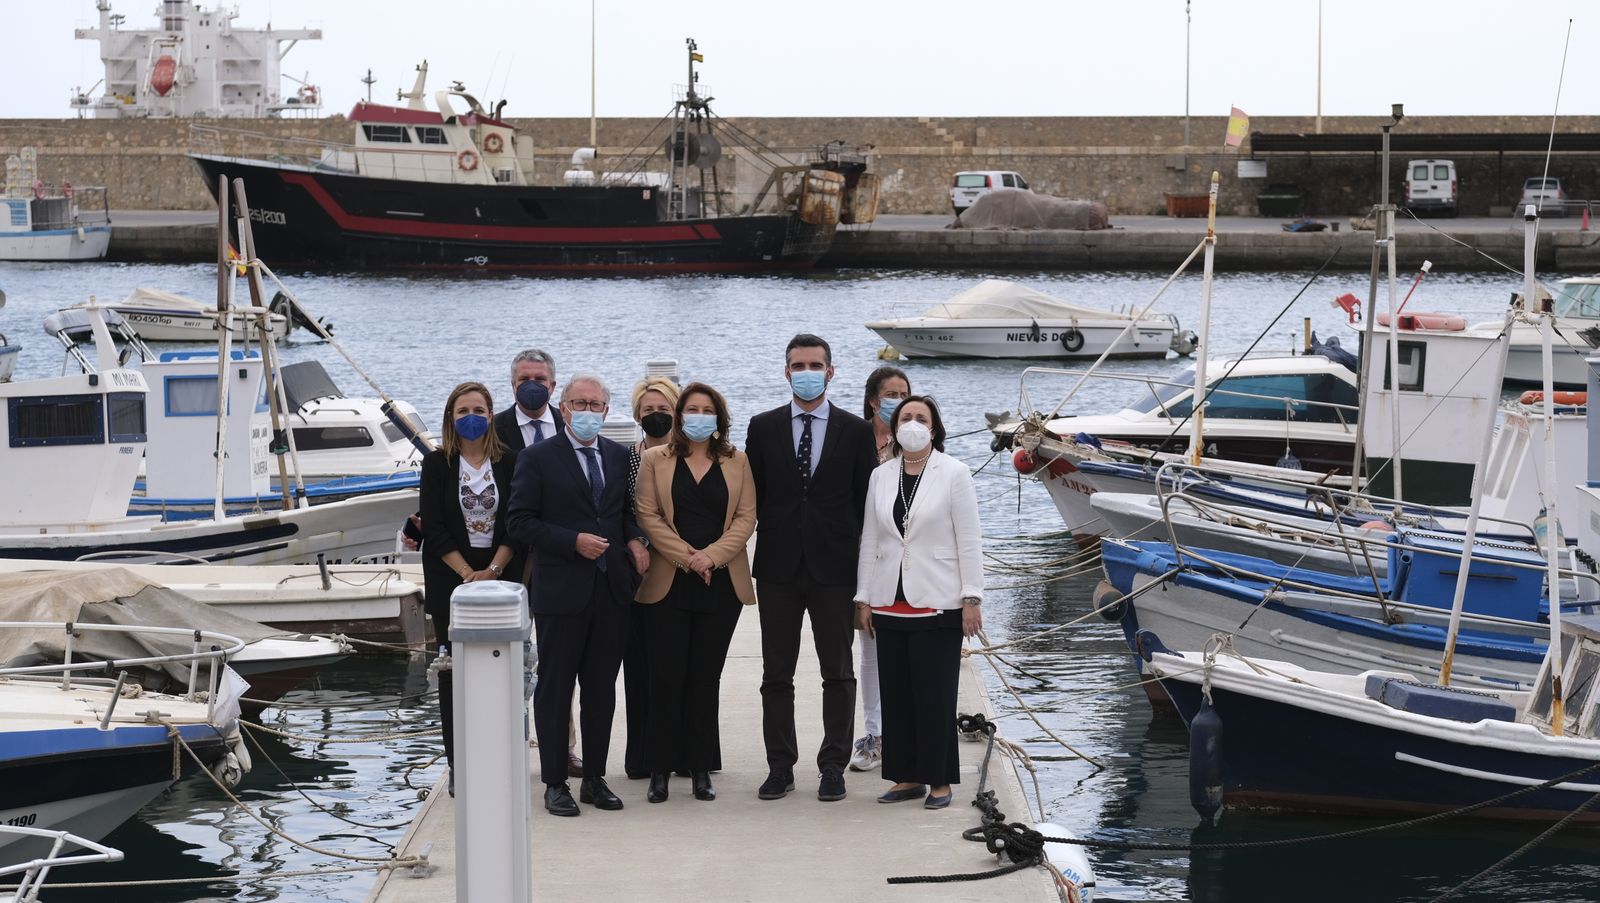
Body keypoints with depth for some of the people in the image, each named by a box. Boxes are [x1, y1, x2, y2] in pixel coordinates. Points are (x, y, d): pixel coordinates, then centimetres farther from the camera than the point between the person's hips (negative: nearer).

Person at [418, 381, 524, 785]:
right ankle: (458, 766, 2)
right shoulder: (437, 464, 3)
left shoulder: (507, 463, 5)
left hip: (501, 578, 1)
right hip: (451, 581, -1)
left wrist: (492, 570, -11)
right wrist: (468, 574, -11)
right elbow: (434, 528, -3)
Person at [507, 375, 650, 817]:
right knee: (555, 688, 1)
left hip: (611, 589, 4)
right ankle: (555, 783, 8)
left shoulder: (619, 457, 11)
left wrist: (634, 540, 2)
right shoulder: (538, 458, -4)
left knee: (602, 688, 9)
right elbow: (520, 522, -7)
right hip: (561, 590, -4)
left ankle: (595, 779, 17)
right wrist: (573, 542, -16)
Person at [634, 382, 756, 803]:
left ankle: (701, 768, 8)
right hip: (669, 583, -1)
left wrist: (712, 555, -11)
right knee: (666, 675, -5)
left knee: (706, 676, 3)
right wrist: (687, 557, -11)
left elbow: (746, 518, 3)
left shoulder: (737, 463, 10)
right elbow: (648, 516, -1)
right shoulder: (655, 461, 7)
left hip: (721, 584, 1)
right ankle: (661, 769, 0)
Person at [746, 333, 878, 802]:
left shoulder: (855, 430, 3)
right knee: (776, 674, 5)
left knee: (838, 672, 4)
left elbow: (866, 500, 4)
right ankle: (780, 767, 12)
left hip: (834, 567, -1)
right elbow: (750, 496, 7)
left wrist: (865, 563, -1)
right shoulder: (763, 427, 6)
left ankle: (833, 767, 10)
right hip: (778, 566, 1)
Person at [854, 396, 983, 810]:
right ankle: (907, 776, 14)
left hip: (937, 604, -4)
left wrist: (971, 598, -9)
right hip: (890, 602, 4)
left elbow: (969, 541, -4)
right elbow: (869, 541, 13)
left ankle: (939, 781, 4)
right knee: (896, 695, 6)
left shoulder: (954, 474, -2)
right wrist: (863, 599, 9)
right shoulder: (881, 476, 10)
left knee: (935, 695, -3)